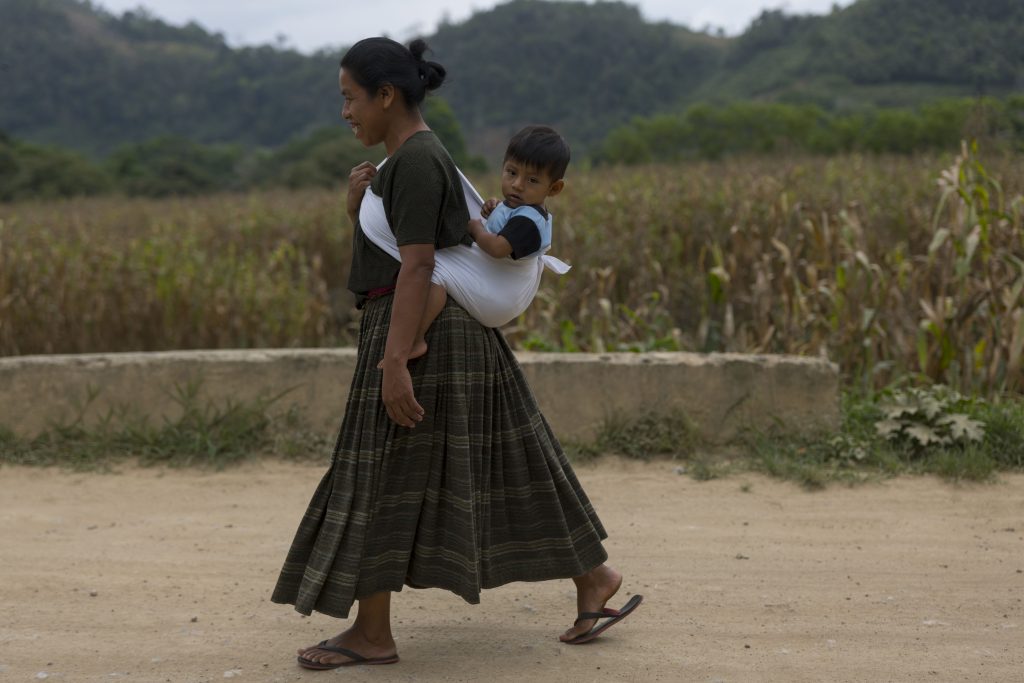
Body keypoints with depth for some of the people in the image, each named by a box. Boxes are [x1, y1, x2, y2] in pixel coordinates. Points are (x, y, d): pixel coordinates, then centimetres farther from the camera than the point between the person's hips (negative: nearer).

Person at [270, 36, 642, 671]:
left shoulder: (417, 160, -15)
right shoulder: (411, 159, 17)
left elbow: (416, 267, -21)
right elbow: (376, 257, 18)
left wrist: (394, 365, -24)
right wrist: (357, 203, 0)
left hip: (419, 333, -10)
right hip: (442, 331, 10)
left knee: (382, 482, -1)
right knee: (501, 466, 13)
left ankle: (372, 634, 8)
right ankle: (594, 574, 19)